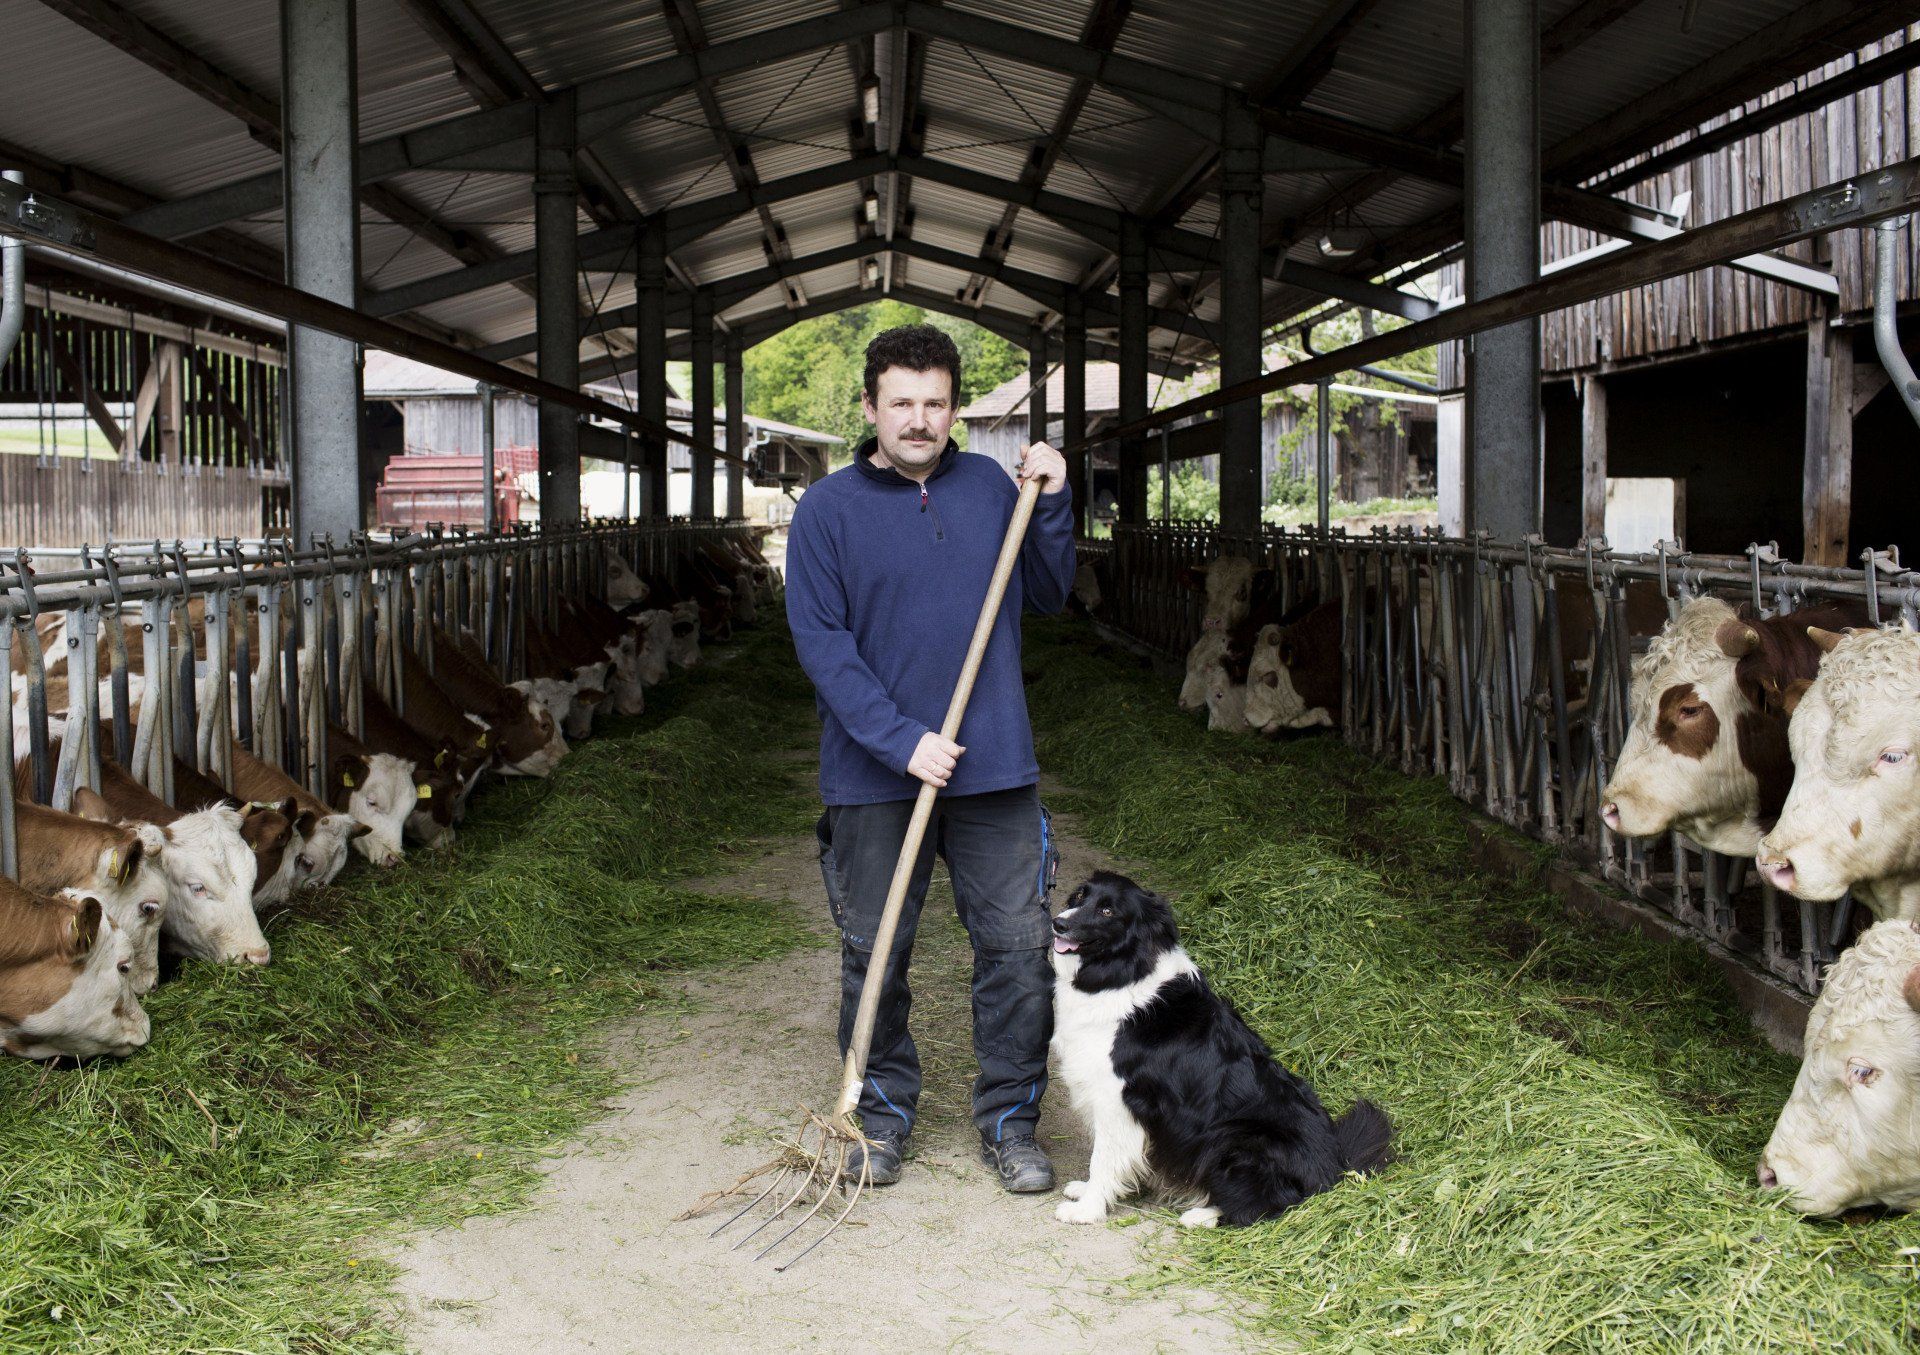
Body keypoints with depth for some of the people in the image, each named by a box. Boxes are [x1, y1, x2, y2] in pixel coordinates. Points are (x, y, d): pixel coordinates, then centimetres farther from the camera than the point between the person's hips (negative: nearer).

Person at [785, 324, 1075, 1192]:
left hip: (995, 767, 2)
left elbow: (1048, 596, 14)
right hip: (875, 775, -2)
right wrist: (901, 739, -17)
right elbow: (820, 642, -9)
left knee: (1019, 947, 3)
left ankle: (1009, 1120, 18)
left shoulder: (992, 487, 7)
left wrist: (1053, 504, -2)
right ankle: (881, 1117, 25)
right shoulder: (826, 510, -4)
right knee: (875, 955, 8)